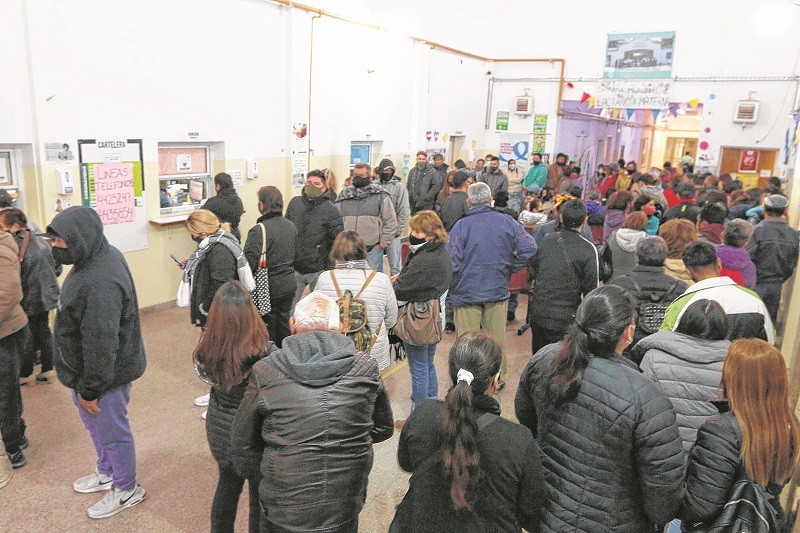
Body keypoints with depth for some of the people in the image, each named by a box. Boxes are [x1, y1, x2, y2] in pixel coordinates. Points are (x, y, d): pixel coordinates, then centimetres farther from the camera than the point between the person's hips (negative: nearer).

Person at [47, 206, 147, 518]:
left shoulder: (100, 282, -33)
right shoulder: (100, 257, 0)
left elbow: (101, 344, -29)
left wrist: (89, 389, -19)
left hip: (106, 374, -10)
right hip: (86, 367, 10)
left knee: (112, 432, 11)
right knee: (95, 425, 28)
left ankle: (127, 490, 33)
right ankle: (107, 472, 51)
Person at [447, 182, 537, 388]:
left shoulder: (462, 225, -13)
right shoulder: (506, 222, -3)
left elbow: (451, 262, -17)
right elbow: (529, 248, -7)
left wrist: (451, 287, 0)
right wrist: (511, 268, 5)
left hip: (467, 292, -3)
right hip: (498, 291, 3)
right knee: (497, 338, 17)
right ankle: (498, 378, 31)